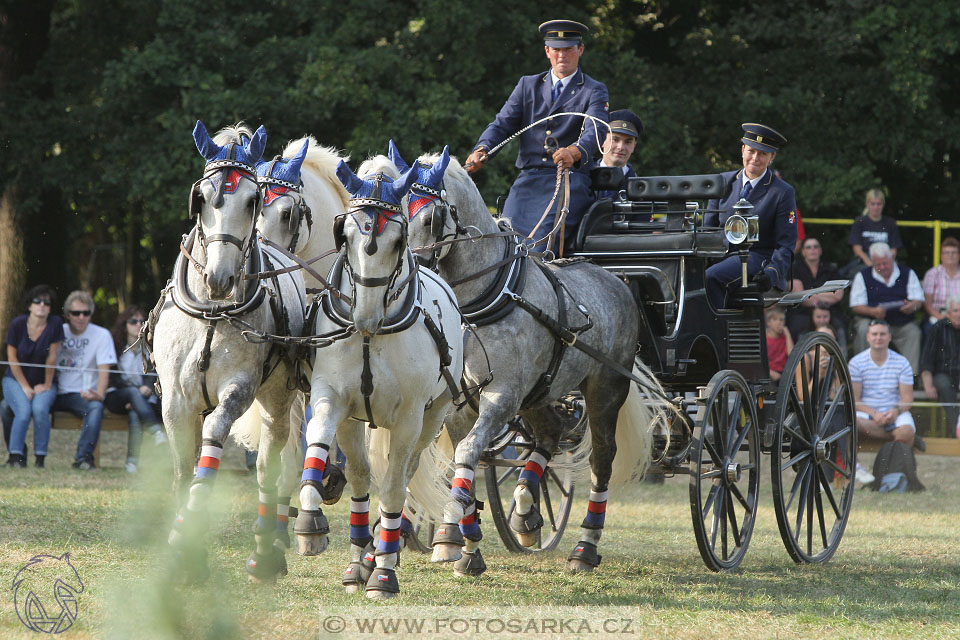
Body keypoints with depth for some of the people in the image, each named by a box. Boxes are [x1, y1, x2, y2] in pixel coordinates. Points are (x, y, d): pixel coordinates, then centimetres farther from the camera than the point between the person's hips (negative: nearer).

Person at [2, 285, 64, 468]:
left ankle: (40, 458, -20)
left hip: (42, 382, 0)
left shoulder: (55, 323, -10)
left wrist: (47, 385, -3)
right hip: (15, 379, 0)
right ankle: (15, 456, -21)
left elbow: (52, 356, -6)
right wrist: (25, 387, -7)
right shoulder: (18, 324, -10)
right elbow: (12, 357, -5)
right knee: (23, 411, -28)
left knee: (40, 409, -29)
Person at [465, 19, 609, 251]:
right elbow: (502, 124, 10)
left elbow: (595, 131, -11)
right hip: (528, 178, 3)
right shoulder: (528, 86, 19)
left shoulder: (594, 91, 7)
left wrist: (574, 152, -35)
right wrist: (481, 150, -13)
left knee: (542, 241, -26)